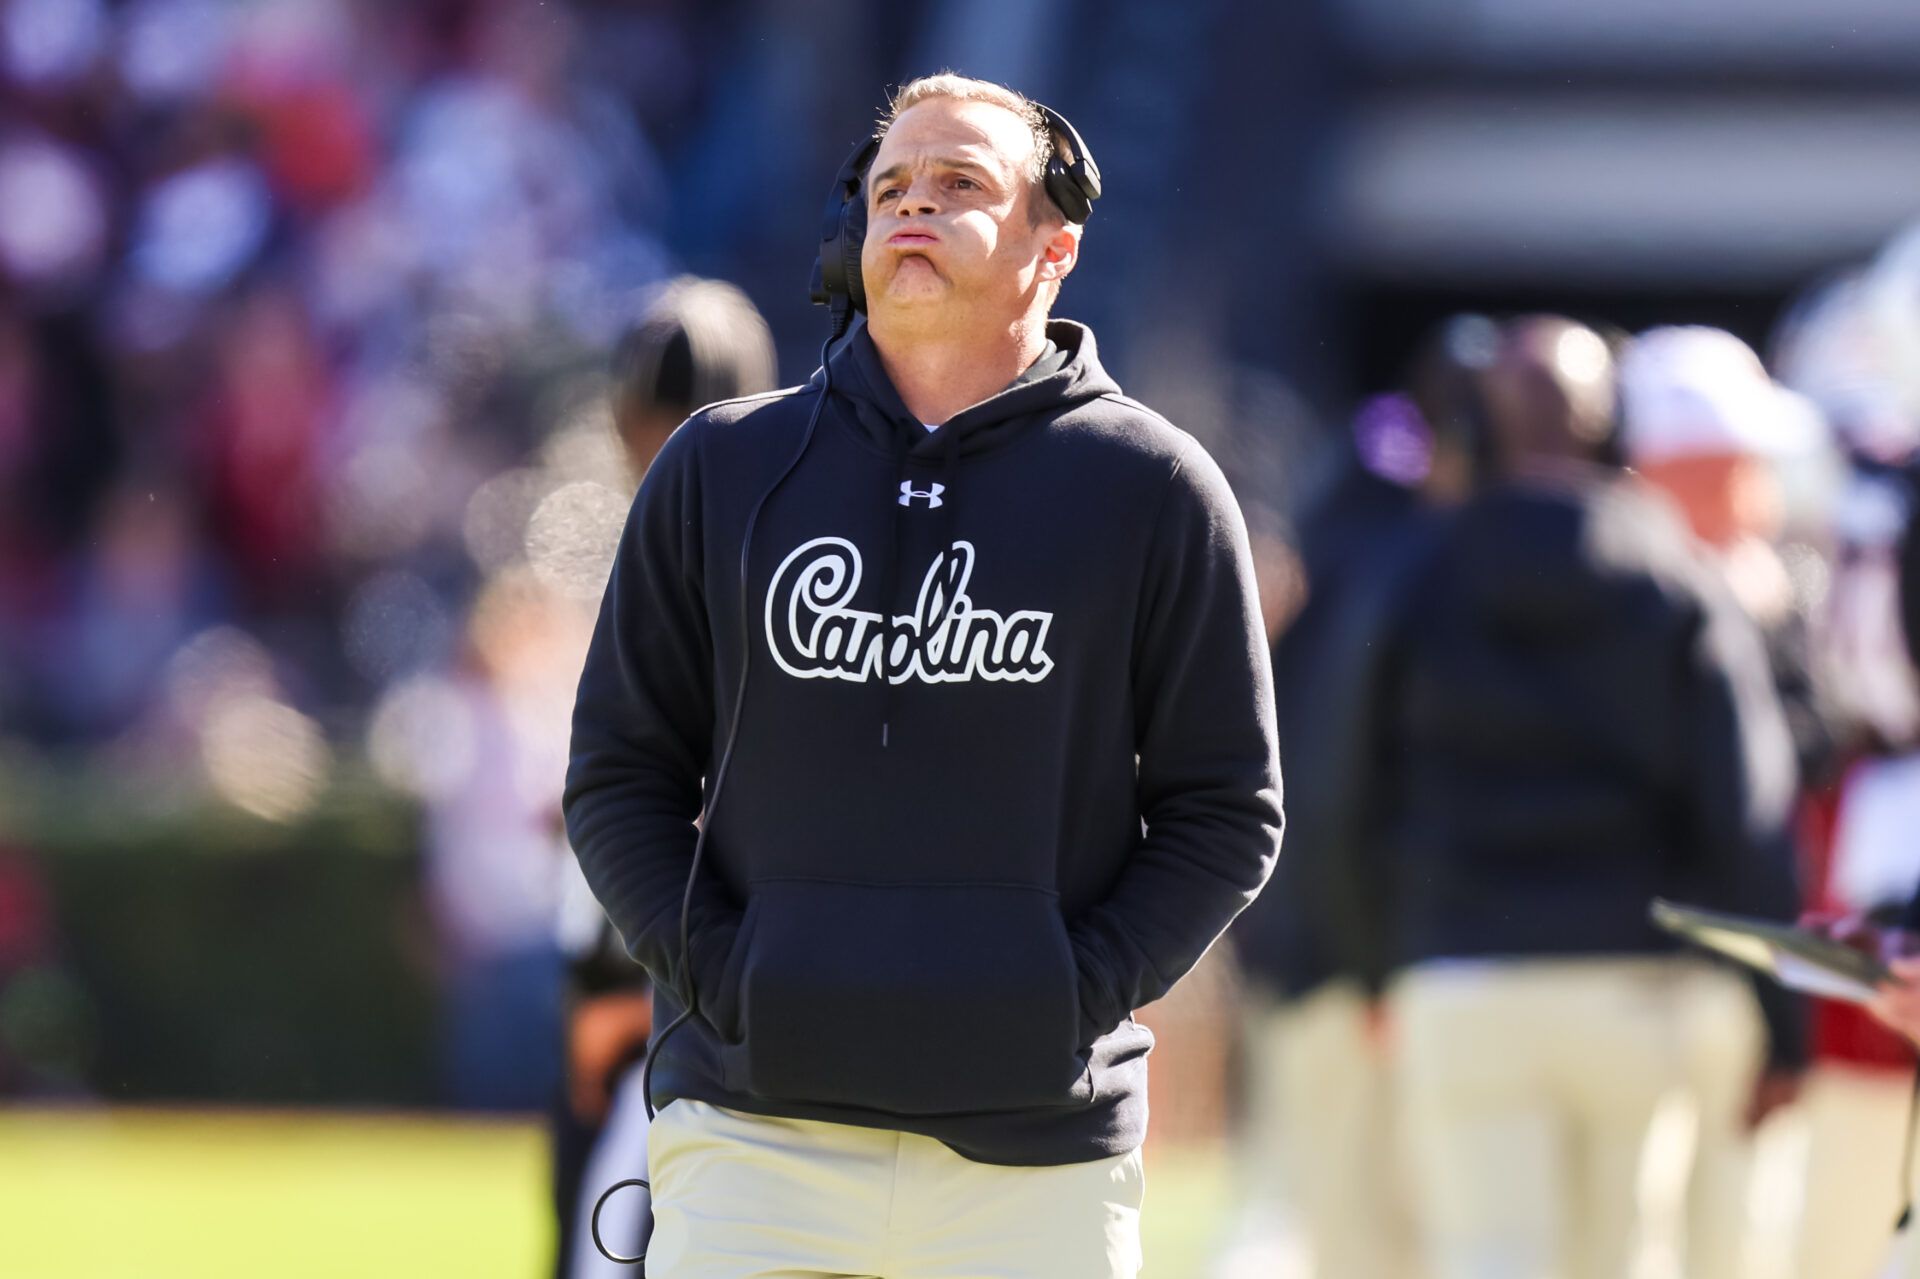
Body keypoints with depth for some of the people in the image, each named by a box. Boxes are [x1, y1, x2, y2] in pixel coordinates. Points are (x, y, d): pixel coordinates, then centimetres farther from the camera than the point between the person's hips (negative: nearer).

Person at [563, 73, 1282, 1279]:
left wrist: (1077, 995, -7)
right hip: (754, 1132, 1)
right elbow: (620, 774, 12)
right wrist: (713, 970, -4)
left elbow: (1228, 812, 6)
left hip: (1039, 1160, -1)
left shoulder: (1153, 490, 5)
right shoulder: (723, 468, 10)